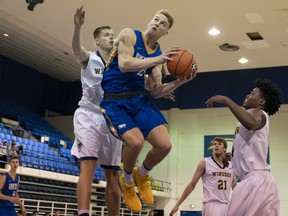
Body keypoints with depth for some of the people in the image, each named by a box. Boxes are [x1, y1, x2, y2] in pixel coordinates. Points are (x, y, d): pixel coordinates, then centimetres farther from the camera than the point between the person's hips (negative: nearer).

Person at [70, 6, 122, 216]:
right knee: (88, 166, -20)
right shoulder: (89, 58, 2)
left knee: (113, 175, 6)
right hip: (89, 116, -5)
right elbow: (76, 48, -21)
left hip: (112, 119, 5)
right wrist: (78, 26, -41)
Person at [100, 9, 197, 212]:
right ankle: (127, 181, 5)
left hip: (139, 99, 6)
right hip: (114, 101, -5)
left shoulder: (159, 54, 10)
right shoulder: (129, 35, -6)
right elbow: (124, 65, -23)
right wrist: (158, 60, -24)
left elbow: (156, 91, 8)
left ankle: (142, 174, 24)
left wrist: (179, 82, -7)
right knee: (136, 141, -29)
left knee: (164, 145, -9)